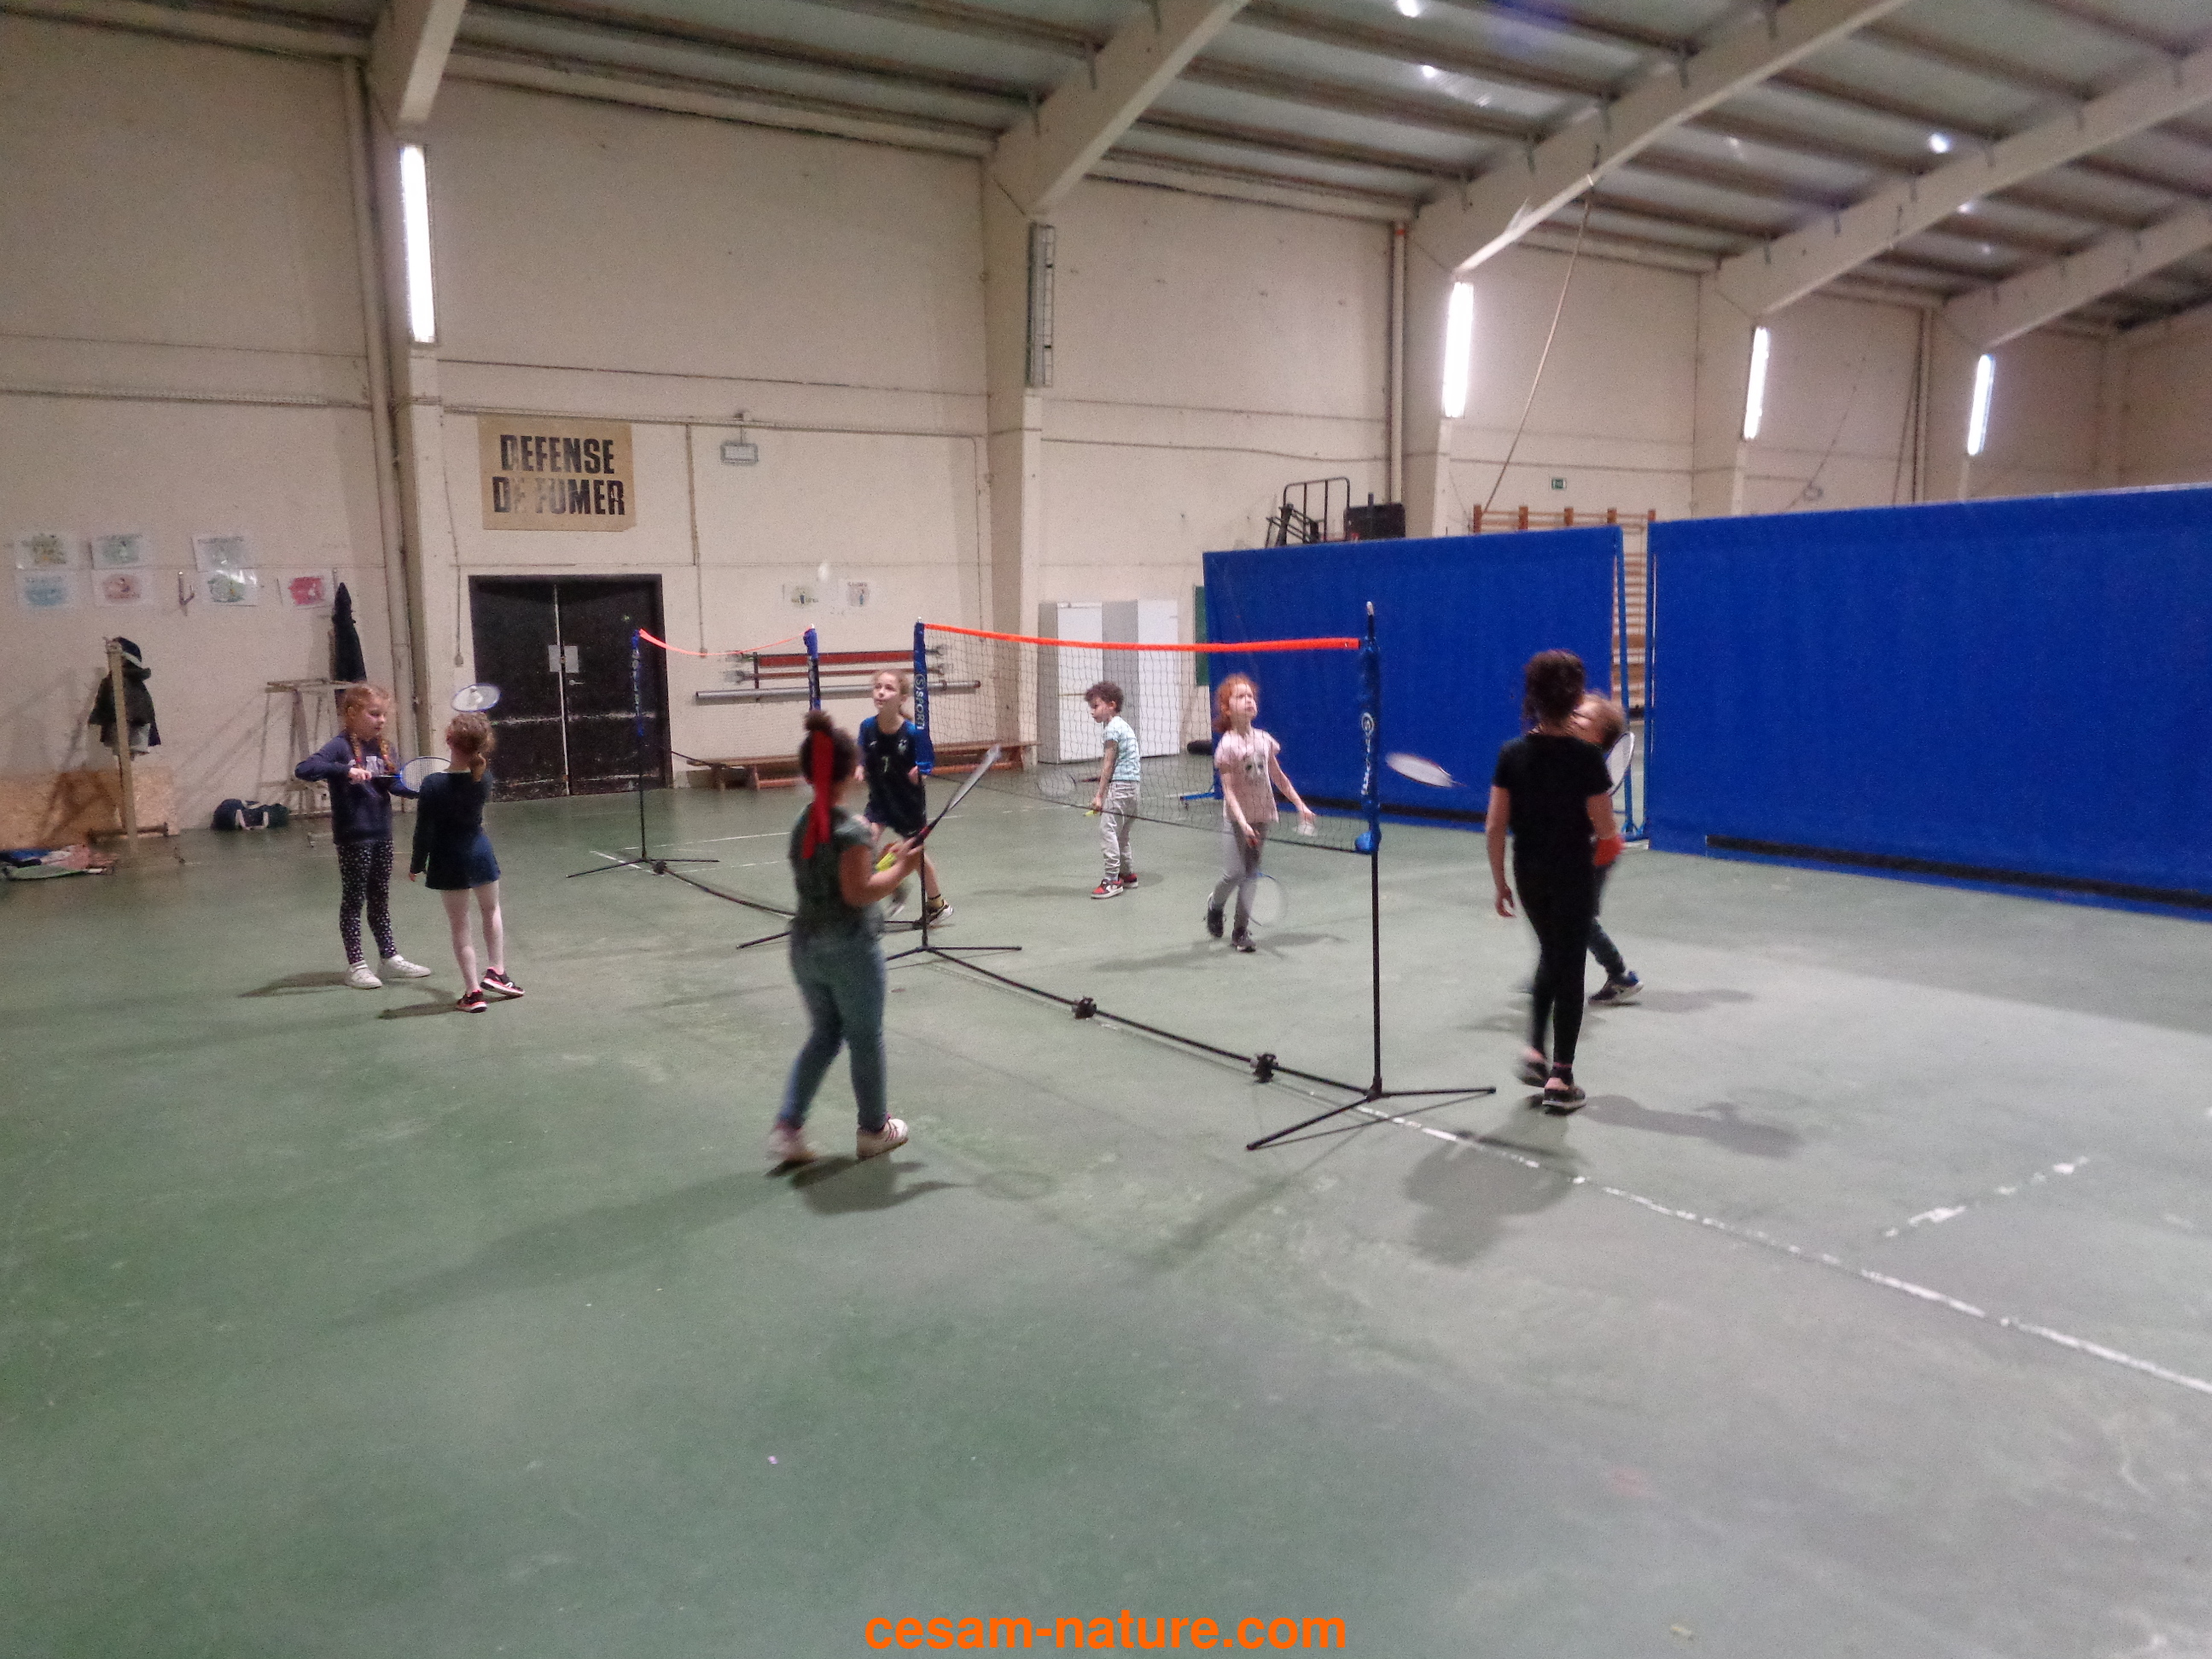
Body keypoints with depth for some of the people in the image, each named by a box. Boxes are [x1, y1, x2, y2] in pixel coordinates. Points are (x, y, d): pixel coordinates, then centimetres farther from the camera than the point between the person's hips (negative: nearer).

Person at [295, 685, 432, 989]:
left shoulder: (384, 748, 7)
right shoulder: (341, 746, -13)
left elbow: (395, 784, 9)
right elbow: (303, 769, -25)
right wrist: (345, 771, -34)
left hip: (382, 835, 6)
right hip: (354, 837, -6)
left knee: (380, 899, 16)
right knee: (353, 900, 4)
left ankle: (390, 957, 24)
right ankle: (356, 965, 12)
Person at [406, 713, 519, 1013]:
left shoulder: (433, 785, -19)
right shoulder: (483, 780, -8)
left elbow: (424, 831, -14)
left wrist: (416, 864, -1)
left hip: (449, 861, -3)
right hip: (479, 851, 3)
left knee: (459, 926, 6)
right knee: (491, 910, 26)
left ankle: (473, 992, 9)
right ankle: (496, 971, 23)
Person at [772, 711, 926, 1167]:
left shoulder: (803, 825, 5)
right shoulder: (852, 830, -20)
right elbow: (858, 892, -23)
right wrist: (900, 869, -11)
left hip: (806, 946, 7)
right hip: (850, 950, -7)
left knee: (824, 1035, 19)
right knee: (866, 1040, 11)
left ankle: (787, 1127, 12)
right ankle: (873, 1130, 26)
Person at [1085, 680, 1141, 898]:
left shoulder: (1112, 728, -11)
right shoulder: (1123, 725, 18)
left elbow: (1108, 765, -14)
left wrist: (1099, 795, -13)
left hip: (1119, 784, -10)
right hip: (1130, 784, 10)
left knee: (1107, 829, -12)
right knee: (1120, 833, 19)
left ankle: (1112, 879, -14)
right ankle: (1126, 874, 29)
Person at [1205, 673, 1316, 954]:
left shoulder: (1264, 740, 3)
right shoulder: (1227, 745, -12)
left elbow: (1278, 777, 15)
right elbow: (1228, 790, -15)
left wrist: (1300, 804, 13)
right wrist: (1243, 823, -25)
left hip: (1261, 817, 5)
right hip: (1235, 819, -4)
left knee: (1251, 874, 6)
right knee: (1234, 873, -8)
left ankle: (1241, 930, 13)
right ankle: (1215, 905, 24)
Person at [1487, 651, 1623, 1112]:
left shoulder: (1512, 755, -5)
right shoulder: (1586, 756, -15)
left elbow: (1494, 826, -4)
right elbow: (1606, 829, -13)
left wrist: (1500, 882, 5)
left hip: (1528, 874, 4)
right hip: (1573, 875, -4)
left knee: (1551, 954, 26)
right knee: (1570, 969, 6)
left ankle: (1535, 1049, 18)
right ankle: (1560, 1080, 11)